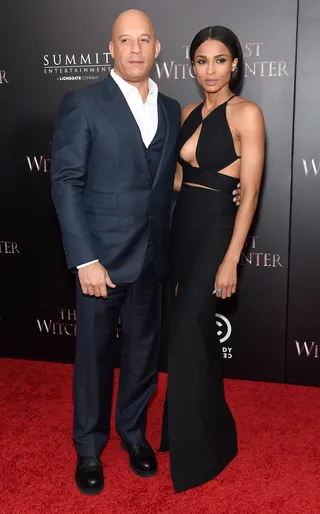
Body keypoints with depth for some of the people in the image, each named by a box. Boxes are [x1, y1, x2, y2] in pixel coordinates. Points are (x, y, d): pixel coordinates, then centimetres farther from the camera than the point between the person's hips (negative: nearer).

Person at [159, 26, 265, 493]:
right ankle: (208, 427, 34)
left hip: (214, 232, -7)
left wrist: (230, 261, -18)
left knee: (186, 337, -6)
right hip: (182, 227, 7)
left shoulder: (246, 113, -10)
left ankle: (199, 448, 14)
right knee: (197, 333, 15)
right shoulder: (188, 113, 11)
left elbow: (250, 193, -14)